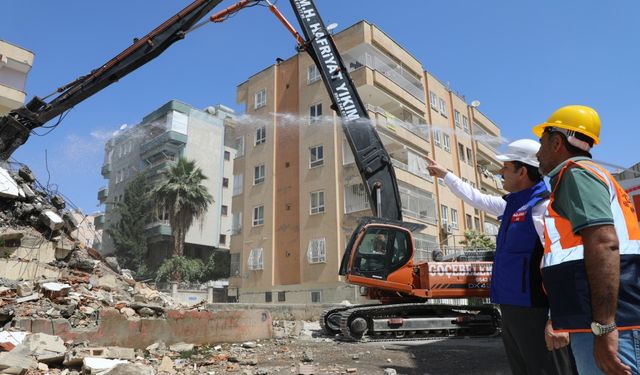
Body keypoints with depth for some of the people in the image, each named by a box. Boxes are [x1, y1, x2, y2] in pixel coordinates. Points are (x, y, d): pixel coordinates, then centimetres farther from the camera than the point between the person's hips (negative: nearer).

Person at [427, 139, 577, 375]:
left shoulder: (544, 205, -14)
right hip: (512, 309, 9)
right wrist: (444, 174, 37)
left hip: (535, 311, -9)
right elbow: (474, 197, 29)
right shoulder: (512, 205, 14)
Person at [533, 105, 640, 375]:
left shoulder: (577, 174, -7)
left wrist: (603, 327, -25)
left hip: (605, 323, -10)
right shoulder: (582, 175, 22)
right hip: (595, 321, 10)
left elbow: (604, 244, -22)